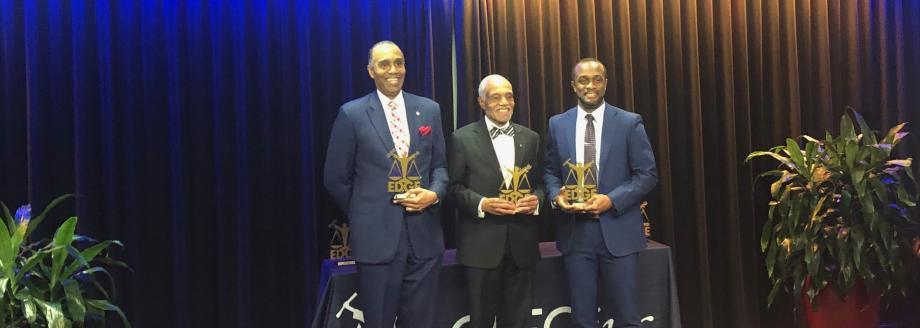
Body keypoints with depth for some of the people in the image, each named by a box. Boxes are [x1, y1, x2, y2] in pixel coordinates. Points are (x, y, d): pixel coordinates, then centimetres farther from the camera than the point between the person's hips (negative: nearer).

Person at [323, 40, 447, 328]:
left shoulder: (429, 109, 8)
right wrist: (365, 215, 5)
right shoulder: (352, 114, -2)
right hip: (377, 237, -3)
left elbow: (440, 165, 12)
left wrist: (434, 194, -7)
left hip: (424, 235, 3)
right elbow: (336, 179, 2)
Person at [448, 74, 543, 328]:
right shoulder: (463, 138, 0)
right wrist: (481, 203, -18)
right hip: (482, 243, -3)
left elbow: (539, 182, 13)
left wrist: (536, 199, -8)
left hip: (522, 242, 3)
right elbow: (455, 187, -3)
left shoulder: (530, 138, 12)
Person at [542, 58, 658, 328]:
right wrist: (556, 195, -9)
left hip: (617, 230, -2)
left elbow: (647, 174, -2)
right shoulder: (557, 124, 8)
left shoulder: (629, 123, 0)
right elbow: (549, 171, 13)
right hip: (575, 232, 2)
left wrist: (612, 200, -16)